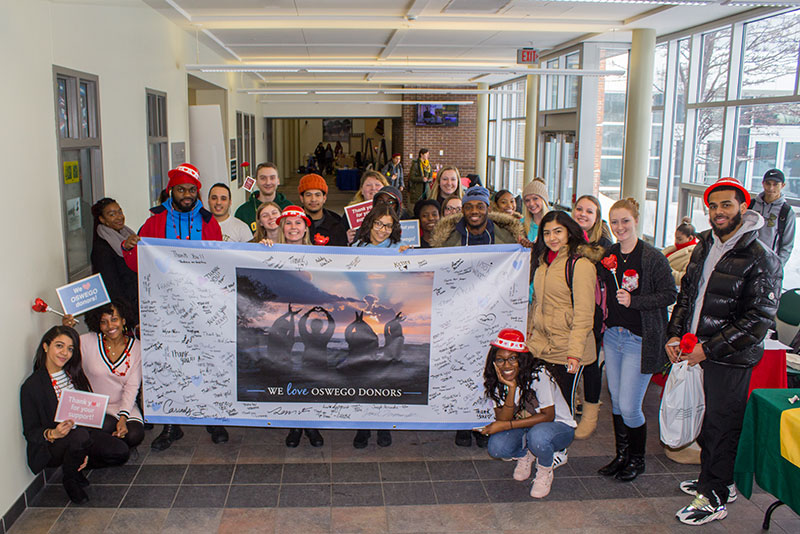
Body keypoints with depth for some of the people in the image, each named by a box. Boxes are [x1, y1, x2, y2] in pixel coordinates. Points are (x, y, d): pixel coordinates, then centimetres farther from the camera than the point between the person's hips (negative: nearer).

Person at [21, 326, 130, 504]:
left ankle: (76, 463, 12)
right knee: (80, 436, -37)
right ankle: (70, 479, -7)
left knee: (121, 452, -13)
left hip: (84, 433, 6)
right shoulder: (31, 386, -13)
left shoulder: (74, 374, 5)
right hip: (51, 448, -6)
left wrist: (86, 451, -4)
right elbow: (30, 432, -11)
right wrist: (52, 434, -33)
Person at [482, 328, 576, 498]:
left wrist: (507, 425, -28)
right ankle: (525, 455, 10)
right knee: (496, 447, -26)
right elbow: (502, 420, -18)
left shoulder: (538, 374, -26)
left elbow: (548, 416, -24)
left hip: (559, 426, -4)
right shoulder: (496, 381, -11)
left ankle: (545, 471, -4)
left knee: (537, 434, -38)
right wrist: (511, 389, -32)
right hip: (523, 428, 4)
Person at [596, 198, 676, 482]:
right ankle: (621, 456, 30)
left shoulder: (653, 258, -12)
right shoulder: (609, 255, 6)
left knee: (629, 407, -2)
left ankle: (637, 460, 21)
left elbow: (670, 294, -12)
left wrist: (634, 301, -21)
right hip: (613, 336, 6)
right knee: (616, 401, 14)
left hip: (640, 341, -6)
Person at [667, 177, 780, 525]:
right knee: (711, 420, 19)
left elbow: (758, 318, -18)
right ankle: (716, 481, 37)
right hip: (703, 352, 7)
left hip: (732, 358, -7)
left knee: (721, 425, 4)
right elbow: (686, 294, 15)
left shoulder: (761, 259, -15)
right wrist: (675, 335, 3)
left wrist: (709, 349, -20)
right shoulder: (705, 247, 8)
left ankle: (714, 498, 19)